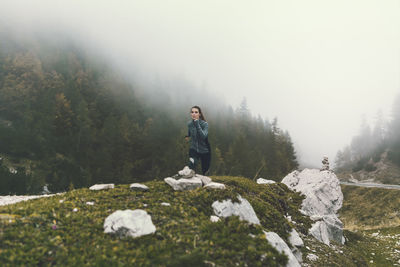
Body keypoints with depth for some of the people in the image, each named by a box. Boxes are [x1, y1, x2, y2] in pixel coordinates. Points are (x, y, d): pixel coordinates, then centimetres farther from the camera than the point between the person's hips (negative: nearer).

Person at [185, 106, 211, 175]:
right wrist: (188, 136, 36)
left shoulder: (205, 124, -19)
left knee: (204, 171, 13)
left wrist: (197, 124, -36)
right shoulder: (189, 123, -6)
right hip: (193, 149, 2)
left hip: (204, 151, -2)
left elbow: (203, 136, -35)